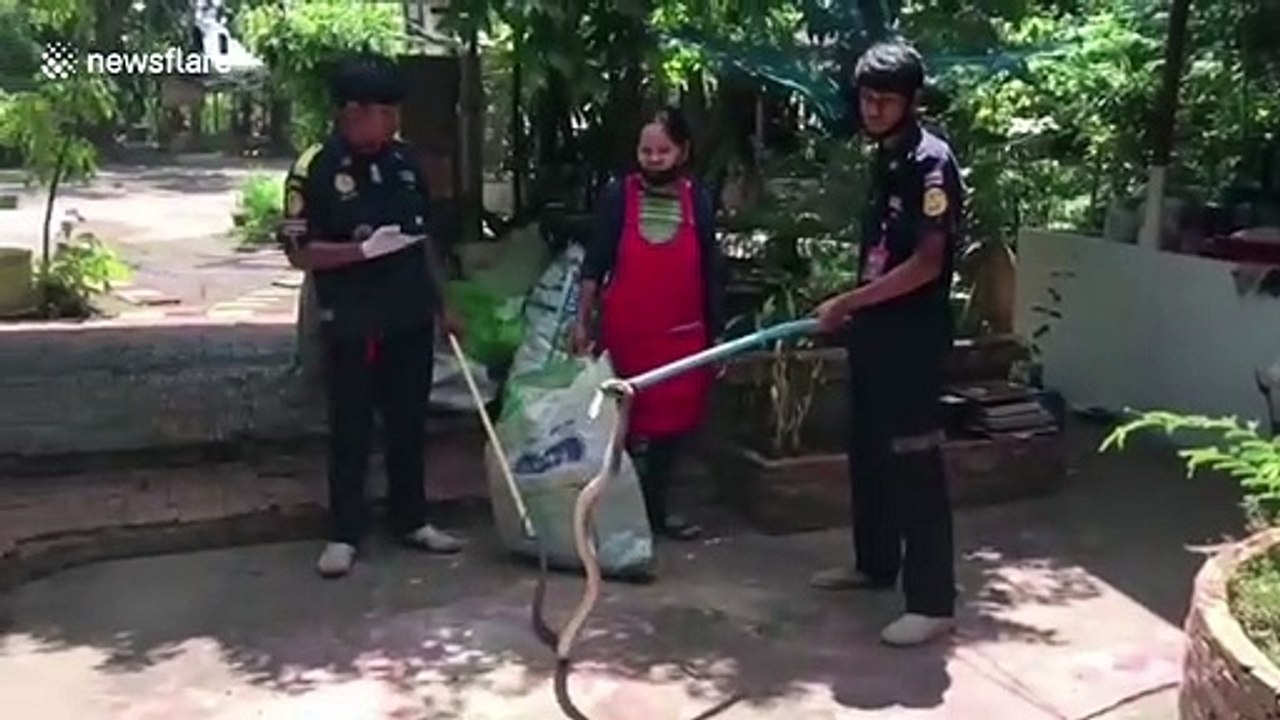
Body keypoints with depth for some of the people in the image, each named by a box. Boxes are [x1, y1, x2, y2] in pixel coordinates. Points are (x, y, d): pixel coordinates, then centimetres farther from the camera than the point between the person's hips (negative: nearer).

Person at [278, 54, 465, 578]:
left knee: (408, 425, 13)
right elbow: (299, 252, -12)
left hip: (411, 319, 5)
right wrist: (364, 248, -25)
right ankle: (343, 535, 14)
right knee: (351, 431, 4)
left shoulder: (404, 161, 6)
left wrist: (441, 304, 13)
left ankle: (412, 521, 26)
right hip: (352, 326, -5)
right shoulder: (314, 170, -10)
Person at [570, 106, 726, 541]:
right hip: (626, 335, -2)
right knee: (628, 423, 6)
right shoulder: (617, 196, -4)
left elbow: (711, 272, 5)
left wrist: (715, 336, 5)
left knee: (674, 424, 10)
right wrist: (582, 321, -5)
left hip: (683, 336, 3)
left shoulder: (700, 200, 2)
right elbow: (594, 264, -1)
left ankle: (655, 508, 24)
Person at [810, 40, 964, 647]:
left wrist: (847, 302, -18)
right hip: (875, 330, 9)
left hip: (914, 334, -9)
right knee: (867, 451, 17)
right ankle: (874, 562, 33)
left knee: (914, 462, -7)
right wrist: (853, 312, 17)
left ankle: (933, 602, 0)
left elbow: (927, 262, -21)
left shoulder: (932, 162, -15)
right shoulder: (883, 159, 12)